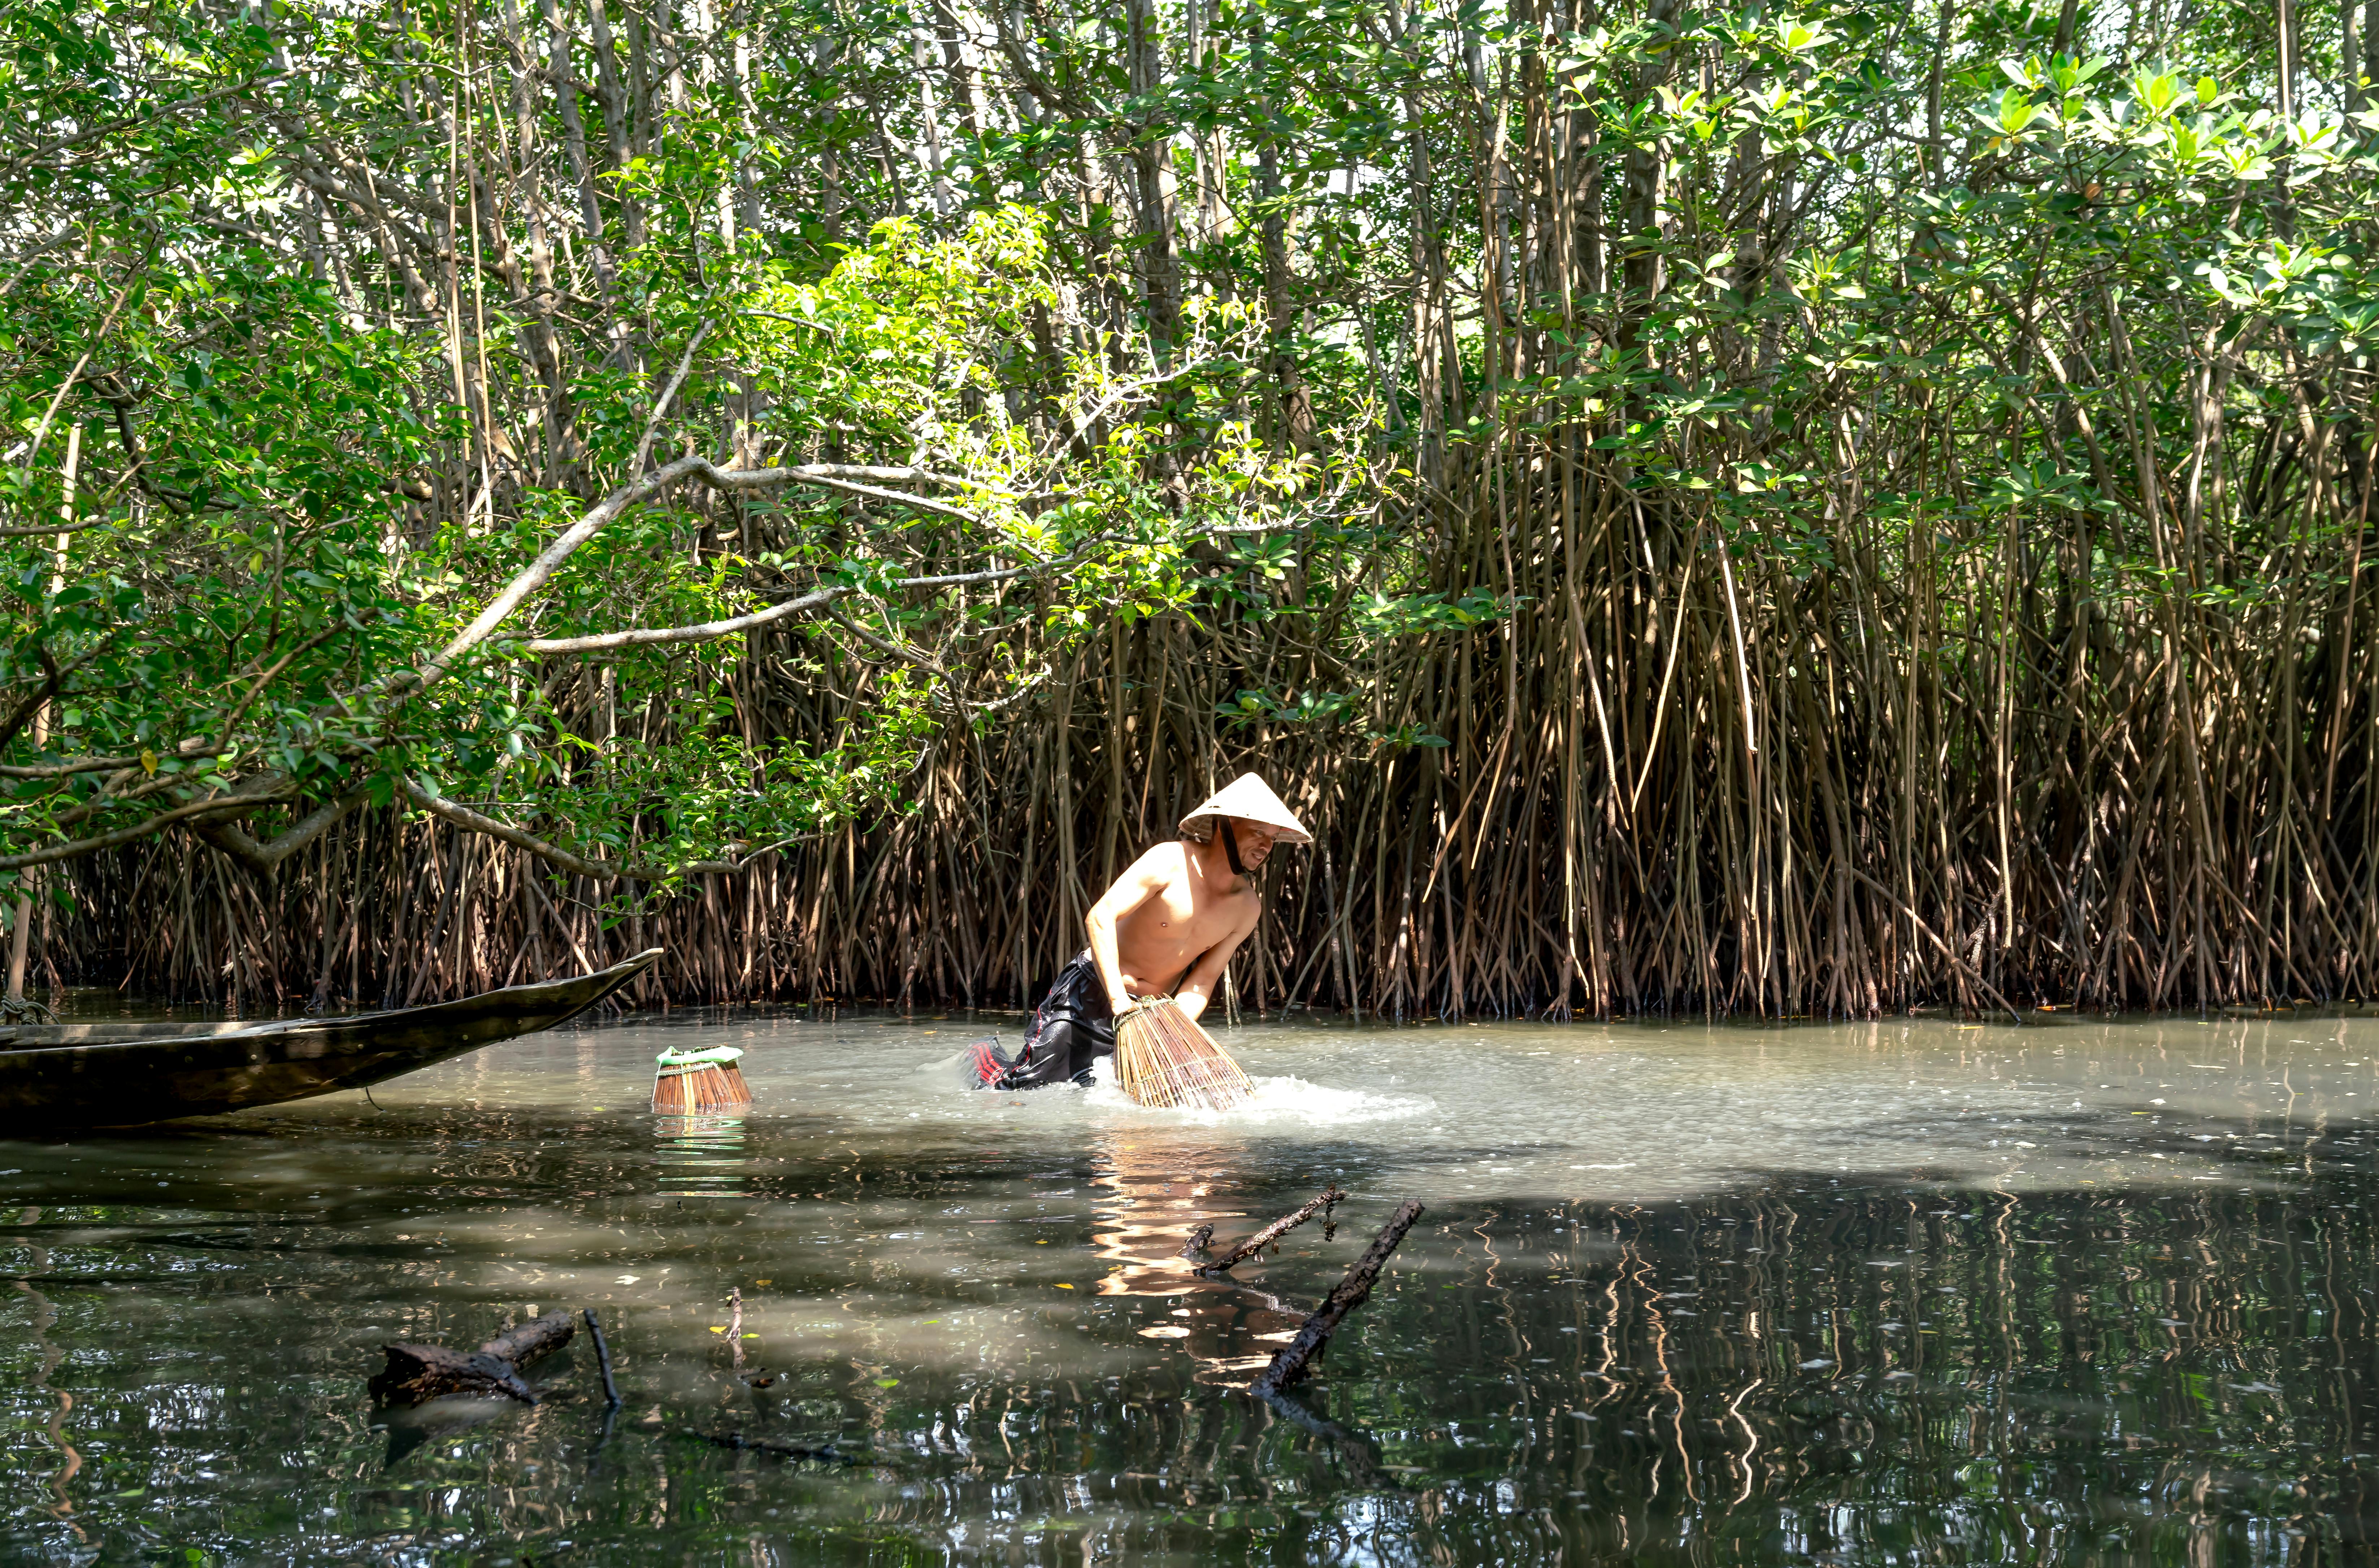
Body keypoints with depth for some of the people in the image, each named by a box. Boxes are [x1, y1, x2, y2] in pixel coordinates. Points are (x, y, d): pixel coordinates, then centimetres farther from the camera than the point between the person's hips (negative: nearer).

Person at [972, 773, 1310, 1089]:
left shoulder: (1248, 909, -2)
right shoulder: (1172, 860, -19)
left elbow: (1204, 979, -1)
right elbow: (1101, 916, -26)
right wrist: (1117, 999, -34)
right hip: (1090, 993, -5)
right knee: (1028, 1093, -6)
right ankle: (988, 1063, 26)